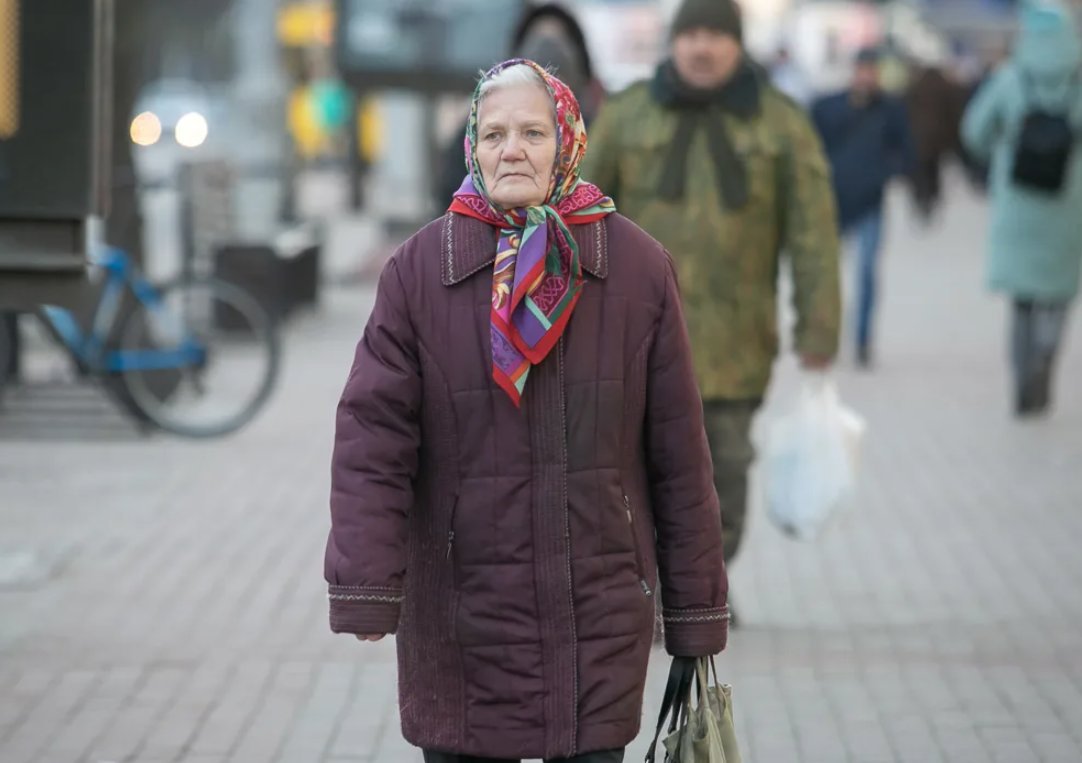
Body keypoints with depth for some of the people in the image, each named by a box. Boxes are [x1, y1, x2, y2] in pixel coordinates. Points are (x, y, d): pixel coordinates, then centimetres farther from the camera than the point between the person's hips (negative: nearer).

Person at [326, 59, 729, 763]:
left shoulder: (638, 268, 1)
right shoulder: (420, 270, -1)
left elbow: (679, 454, 3)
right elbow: (372, 439, -5)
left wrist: (697, 616, 4)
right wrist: (365, 590, -16)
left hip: (599, 613, 0)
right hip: (461, 619, 0)